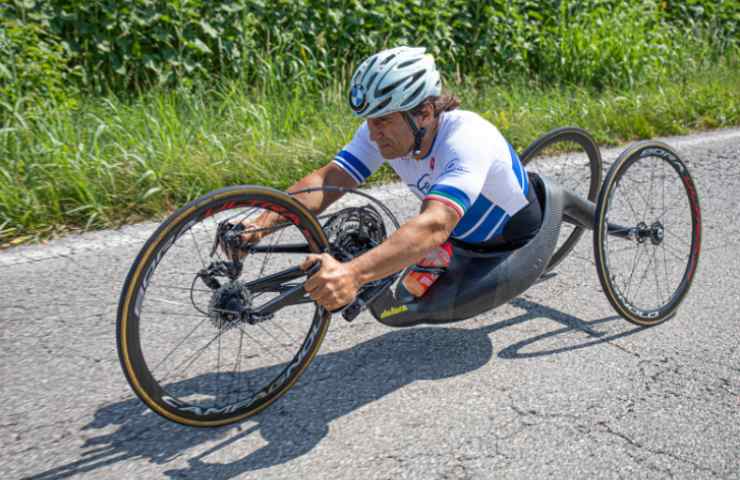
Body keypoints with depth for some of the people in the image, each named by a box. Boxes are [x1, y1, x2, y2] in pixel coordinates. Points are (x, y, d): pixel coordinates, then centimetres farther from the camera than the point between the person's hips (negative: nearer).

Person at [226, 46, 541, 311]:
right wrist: (263, 222, -43)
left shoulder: (467, 139, -40)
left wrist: (353, 273, -69)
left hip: (513, 247, -5)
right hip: (462, 239, 6)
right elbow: (329, 179, -27)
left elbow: (435, 225, -54)